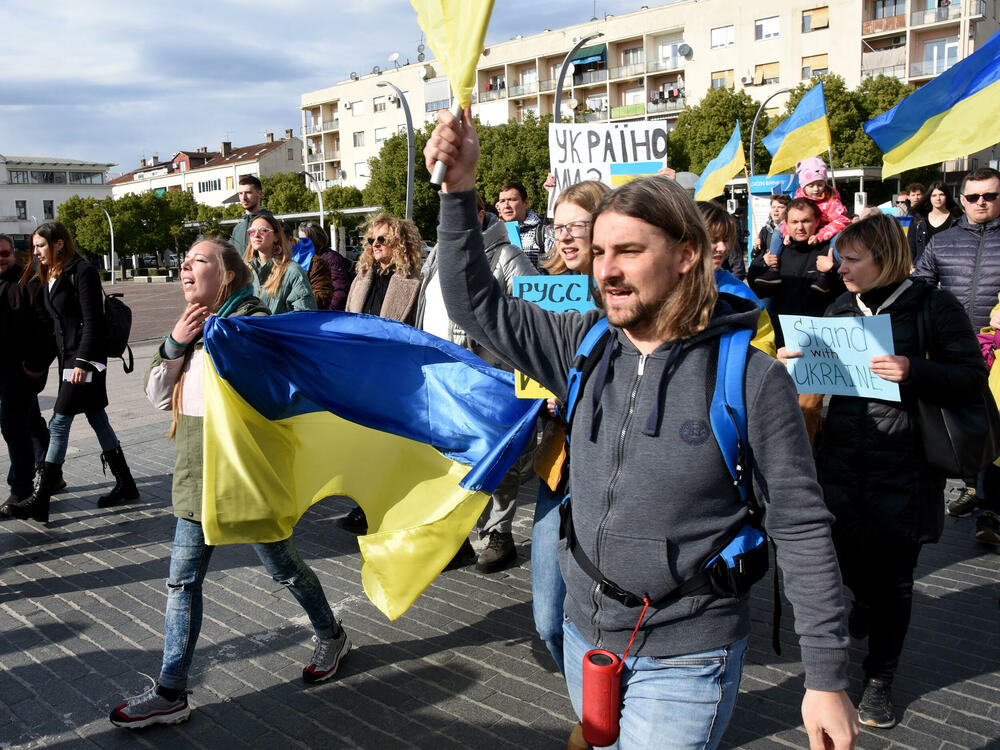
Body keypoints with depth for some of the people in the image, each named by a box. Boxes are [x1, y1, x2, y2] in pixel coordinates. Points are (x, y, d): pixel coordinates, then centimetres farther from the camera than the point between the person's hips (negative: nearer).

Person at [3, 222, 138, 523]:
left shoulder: (82, 272, -11)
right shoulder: (49, 278, 16)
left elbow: (92, 321, -16)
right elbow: (54, 326, 20)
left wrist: (83, 361, -21)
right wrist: (38, 364, 21)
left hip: (86, 359, -9)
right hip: (69, 358, 9)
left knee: (59, 423, -7)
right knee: (97, 419, 11)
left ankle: (40, 501, -1)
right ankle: (125, 485, 20)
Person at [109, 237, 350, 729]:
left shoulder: (251, 322, -13)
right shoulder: (192, 326, 12)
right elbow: (158, 396, 8)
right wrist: (175, 344, -3)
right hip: (197, 471, 8)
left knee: (282, 566, 10)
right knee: (182, 581, 9)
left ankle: (331, 636, 35)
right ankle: (170, 693, 20)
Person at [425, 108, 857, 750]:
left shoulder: (749, 373, -17)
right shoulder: (585, 345, -4)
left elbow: (801, 527, -12)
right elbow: (476, 305, 0)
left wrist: (828, 678, -9)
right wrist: (460, 191, -11)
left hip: (685, 658, -5)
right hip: (586, 635, 5)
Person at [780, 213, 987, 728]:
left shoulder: (932, 307, -6)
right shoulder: (840, 309, 9)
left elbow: (972, 379, -9)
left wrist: (914, 372, -26)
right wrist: (792, 362, -3)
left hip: (902, 470, -4)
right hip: (840, 463, 4)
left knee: (892, 579, 8)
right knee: (843, 557, 12)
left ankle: (880, 677, 29)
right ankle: (867, 599, 50)